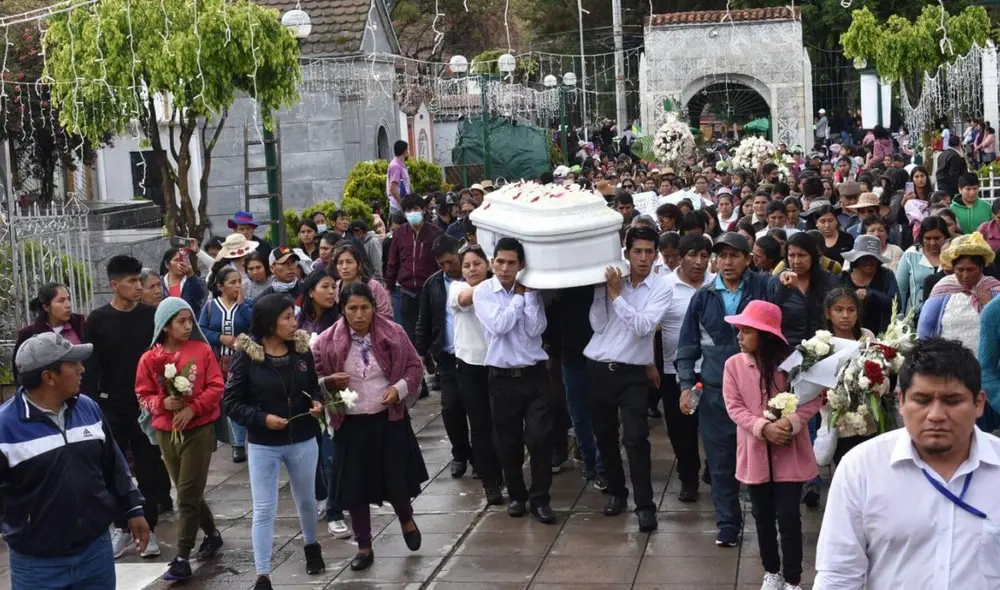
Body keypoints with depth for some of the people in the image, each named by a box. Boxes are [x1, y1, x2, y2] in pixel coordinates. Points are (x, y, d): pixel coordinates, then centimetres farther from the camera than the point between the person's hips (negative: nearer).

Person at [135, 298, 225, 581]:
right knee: (189, 493, 14)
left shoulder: (202, 350, -5)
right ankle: (212, 534, 37)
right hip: (166, 433, 3)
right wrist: (163, 403, -16)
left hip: (199, 430, -3)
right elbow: (143, 395, 3)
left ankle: (182, 559, -1)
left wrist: (193, 408, -17)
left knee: (187, 496, -5)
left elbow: (216, 387, -6)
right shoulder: (149, 359, -2)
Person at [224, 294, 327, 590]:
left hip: (303, 441, 3)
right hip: (263, 445, -3)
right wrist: (262, 418, -23)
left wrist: (316, 401, -11)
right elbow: (231, 402, -11)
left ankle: (311, 546, 48)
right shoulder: (246, 355, -14)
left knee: (306, 500, 22)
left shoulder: (302, 349, -4)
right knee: (263, 511, -1)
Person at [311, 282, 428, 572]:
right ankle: (364, 547, 23)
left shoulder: (393, 333, -8)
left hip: (389, 419, 0)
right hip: (351, 424, 1)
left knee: (396, 481, 4)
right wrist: (328, 382, -19)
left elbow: (414, 366, 1)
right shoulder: (327, 341, -8)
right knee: (356, 487, 6)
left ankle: (407, 520, 39)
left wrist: (399, 388, -16)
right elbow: (314, 379, 2)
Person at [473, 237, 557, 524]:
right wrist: (519, 295, -9)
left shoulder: (531, 291, 3)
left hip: (535, 374, 1)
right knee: (509, 442, 10)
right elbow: (499, 325, -18)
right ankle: (516, 494, 29)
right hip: (503, 378, -1)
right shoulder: (483, 292, -4)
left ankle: (539, 498, 10)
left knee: (540, 438, -4)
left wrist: (528, 294, -12)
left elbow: (536, 329, -10)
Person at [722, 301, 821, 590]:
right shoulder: (734, 364, -4)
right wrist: (763, 427, -22)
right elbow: (734, 407, -7)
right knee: (763, 516, 14)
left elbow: (814, 399, -7)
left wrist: (790, 422, -23)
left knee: (789, 517, -1)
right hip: (755, 453, 2)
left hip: (789, 453, -2)